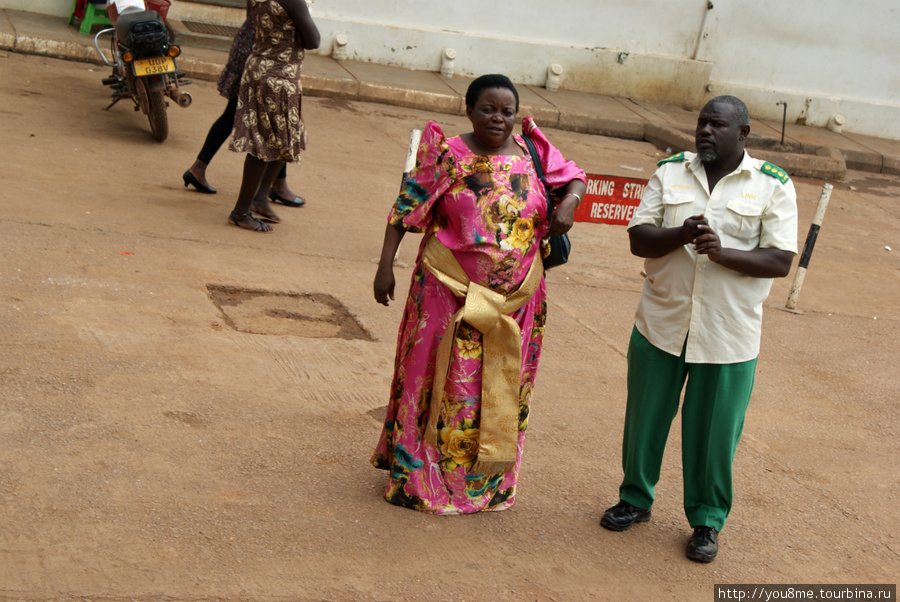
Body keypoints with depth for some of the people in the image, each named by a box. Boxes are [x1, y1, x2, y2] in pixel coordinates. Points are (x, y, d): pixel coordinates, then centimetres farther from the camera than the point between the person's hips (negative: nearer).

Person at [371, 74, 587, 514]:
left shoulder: (531, 153, 2)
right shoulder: (447, 156, -7)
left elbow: (574, 177, 15)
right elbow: (405, 209, -4)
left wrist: (569, 202, -8)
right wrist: (385, 265, -8)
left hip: (515, 297, 4)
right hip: (451, 291, -3)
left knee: (501, 387, 12)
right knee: (442, 382, 4)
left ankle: (489, 481, 28)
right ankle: (416, 475, 18)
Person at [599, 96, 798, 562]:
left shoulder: (773, 186, -4)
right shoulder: (669, 172, 3)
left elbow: (780, 261, -9)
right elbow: (638, 238, -2)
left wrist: (721, 251, -24)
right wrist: (681, 234, -22)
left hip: (728, 335, -2)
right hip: (661, 323, 3)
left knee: (713, 431, 6)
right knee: (645, 417, 14)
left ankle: (707, 520, 26)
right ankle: (635, 499, 35)